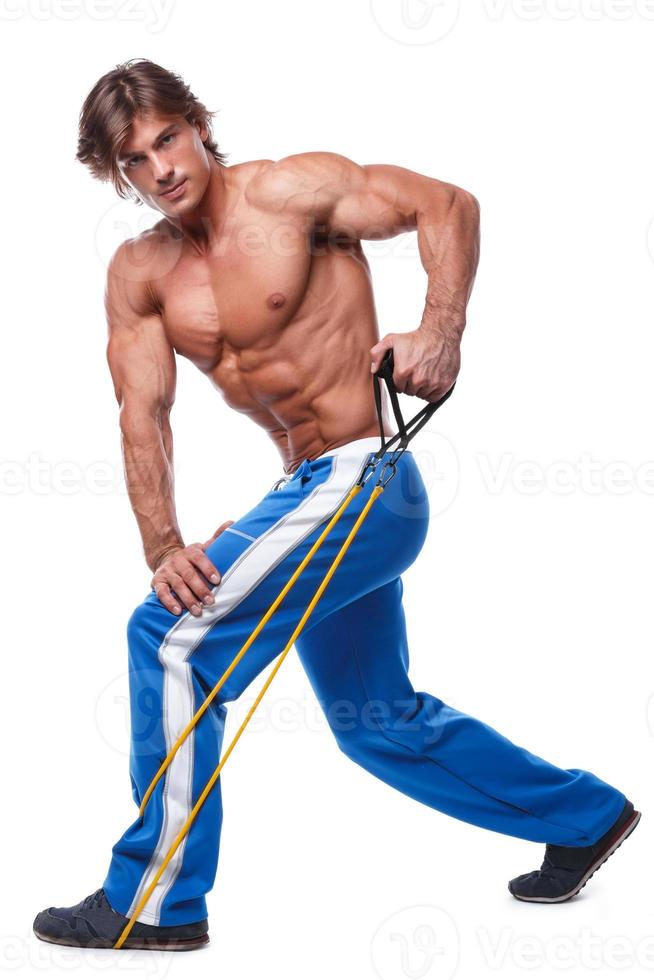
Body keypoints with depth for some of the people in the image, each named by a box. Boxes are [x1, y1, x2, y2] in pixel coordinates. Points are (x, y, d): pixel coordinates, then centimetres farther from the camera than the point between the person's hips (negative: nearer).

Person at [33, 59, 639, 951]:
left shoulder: (289, 190, -10)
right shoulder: (139, 274, 6)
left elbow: (447, 204, -11)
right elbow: (143, 414, -3)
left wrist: (441, 334, -27)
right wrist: (162, 547, -16)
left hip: (361, 484, -9)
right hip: (315, 497, 9)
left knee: (173, 637, -15)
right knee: (381, 724, 20)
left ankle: (154, 903, -2)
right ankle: (585, 817, 37)